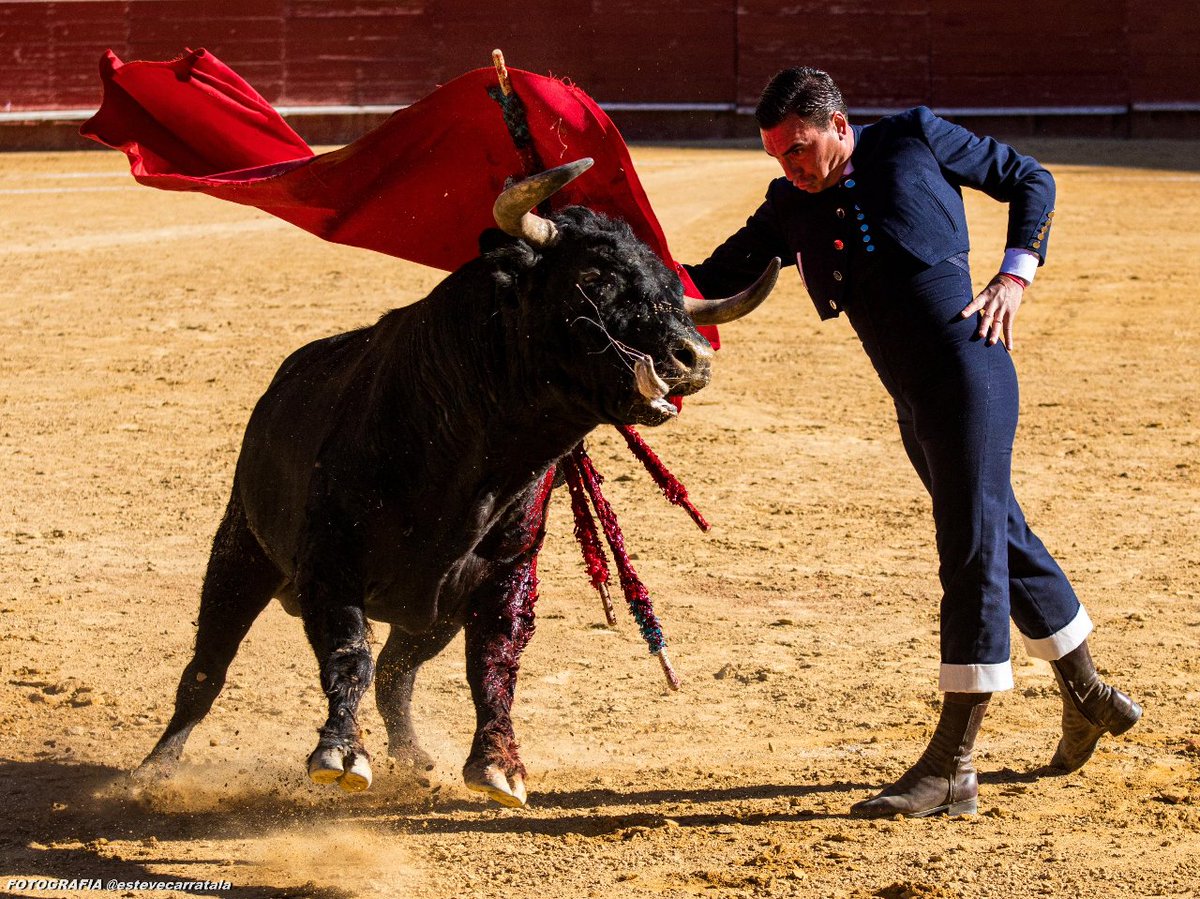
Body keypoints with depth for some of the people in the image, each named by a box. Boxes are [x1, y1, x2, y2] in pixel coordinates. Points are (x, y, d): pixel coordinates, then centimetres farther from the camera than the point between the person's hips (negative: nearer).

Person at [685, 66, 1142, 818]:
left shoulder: (914, 139, -1)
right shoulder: (791, 205, 11)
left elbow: (1031, 181, 8)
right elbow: (718, 279, 5)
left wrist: (1015, 277, -4)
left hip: (968, 370, -7)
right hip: (913, 403, 7)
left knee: (974, 552, -9)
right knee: (1003, 540, 19)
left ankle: (952, 769, -12)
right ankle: (1088, 699, 38)